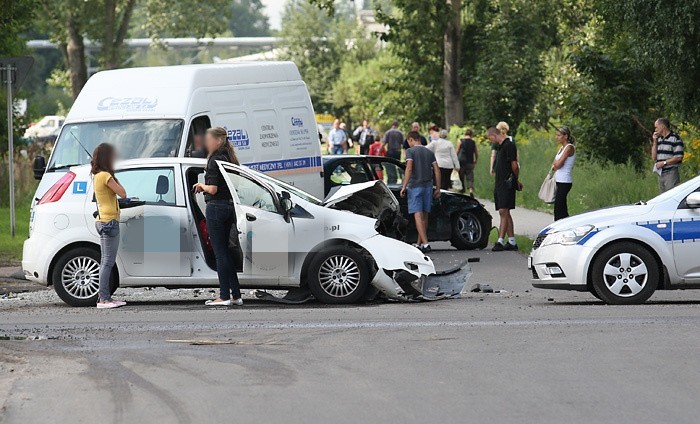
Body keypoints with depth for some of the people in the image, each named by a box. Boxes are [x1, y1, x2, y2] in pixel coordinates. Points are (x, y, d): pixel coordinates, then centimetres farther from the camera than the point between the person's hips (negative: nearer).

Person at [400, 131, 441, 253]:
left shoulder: (411, 151, -4)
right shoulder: (429, 152, 12)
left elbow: (409, 169, -15)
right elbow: (437, 170, 8)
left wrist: (404, 186, -15)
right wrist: (438, 188, 12)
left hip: (415, 186, -6)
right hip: (428, 186, 6)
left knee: (418, 215, -10)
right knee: (424, 215, 12)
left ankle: (425, 243, -22)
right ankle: (419, 243, 20)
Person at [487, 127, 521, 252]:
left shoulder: (509, 145, -11)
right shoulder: (500, 146, 18)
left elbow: (514, 165, -14)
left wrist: (515, 180, 0)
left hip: (507, 184, -10)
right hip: (499, 184, 10)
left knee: (503, 211, -14)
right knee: (505, 213, 11)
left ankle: (500, 241, -18)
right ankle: (512, 242, 15)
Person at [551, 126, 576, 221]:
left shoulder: (569, 148, -10)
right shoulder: (562, 148, 16)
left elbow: (558, 164, -17)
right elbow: (555, 164, 19)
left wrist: (555, 163, 4)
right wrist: (555, 165, -3)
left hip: (564, 182, -9)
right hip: (559, 181, 9)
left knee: (558, 210, -12)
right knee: (562, 210, 9)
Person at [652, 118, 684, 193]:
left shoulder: (675, 139, -9)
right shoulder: (659, 139, 16)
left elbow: (679, 157, -14)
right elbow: (654, 157, 14)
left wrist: (664, 163, -16)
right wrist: (654, 142, 6)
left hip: (671, 173, -8)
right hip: (661, 174, 8)